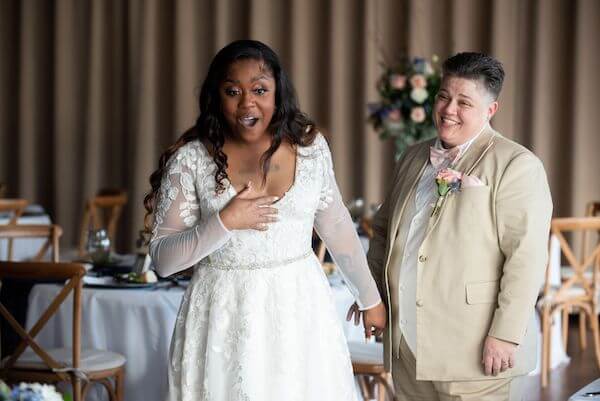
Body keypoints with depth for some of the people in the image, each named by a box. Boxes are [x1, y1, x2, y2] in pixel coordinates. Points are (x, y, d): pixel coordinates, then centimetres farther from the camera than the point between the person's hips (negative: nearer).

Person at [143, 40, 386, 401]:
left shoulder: (311, 146, 0)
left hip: (301, 308, 2)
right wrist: (226, 222, -20)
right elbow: (162, 259, -9)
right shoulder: (191, 159, -9)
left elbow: (339, 230, 11)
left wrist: (371, 298, 18)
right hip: (225, 317, -2)